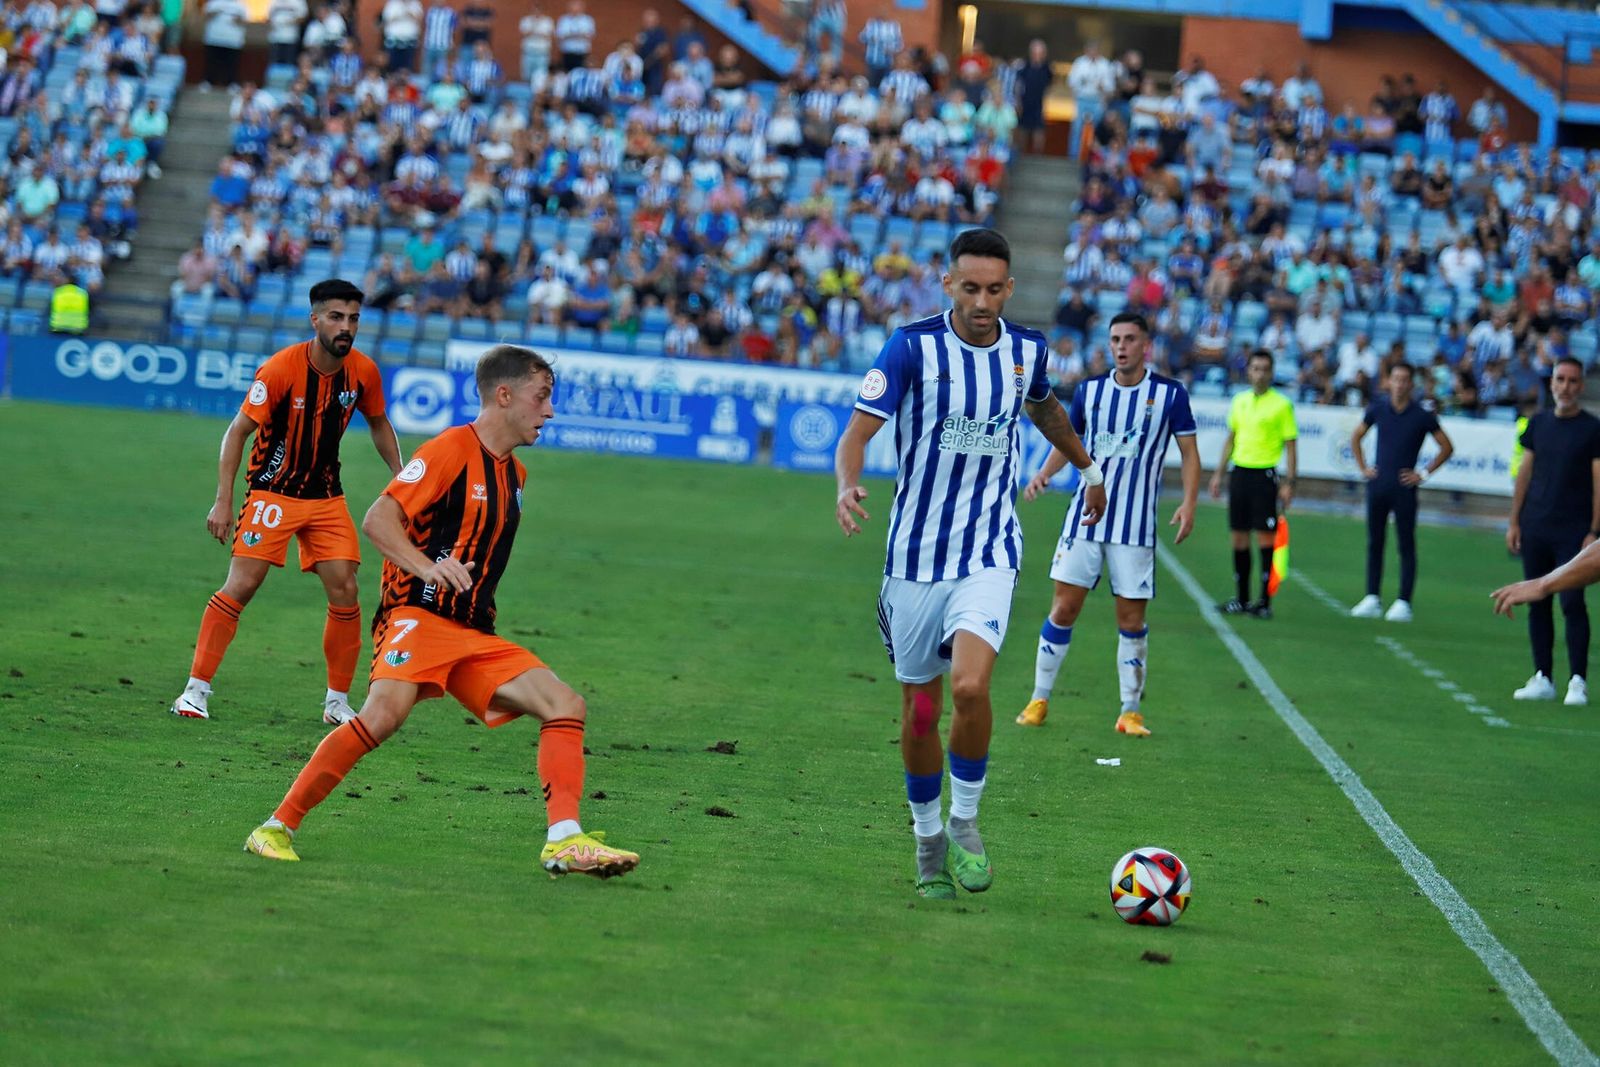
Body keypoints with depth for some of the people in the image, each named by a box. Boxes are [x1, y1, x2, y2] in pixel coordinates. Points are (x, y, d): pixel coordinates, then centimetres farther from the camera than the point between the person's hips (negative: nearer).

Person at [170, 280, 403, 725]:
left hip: (326, 496, 4)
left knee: (345, 592, -4)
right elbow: (238, 431, -15)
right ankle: (195, 691, -5)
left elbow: (379, 425, 14)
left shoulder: (363, 371, -6)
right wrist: (223, 502, -19)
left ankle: (338, 701, 9)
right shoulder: (281, 369, -20)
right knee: (240, 587, -12)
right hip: (273, 492, -4)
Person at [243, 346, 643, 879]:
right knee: (384, 714, -31)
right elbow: (377, 519, -16)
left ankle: (565, 842, -14)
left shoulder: (515, 474, 19)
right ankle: (277, 827, -21)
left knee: (566, 705, -6)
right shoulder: (452, 450, -7)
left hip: (475, 635, 9)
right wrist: (429, 568, -30)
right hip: (417, 615, -9)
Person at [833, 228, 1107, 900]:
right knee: (919, 712, 6)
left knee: (970, 686, -22)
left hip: (990, 554, 1)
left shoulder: (1026, 350, 1)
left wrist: (1088, 469, 40)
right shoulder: (913, 346, -10)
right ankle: (928, 839, 27)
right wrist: (848, 487, -36)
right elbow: (857, 432, -15)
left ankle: (965, 823, 0)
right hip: (916, 554, 0)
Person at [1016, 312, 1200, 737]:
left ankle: (1130, 711, 11)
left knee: (1131, 619, 0)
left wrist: (1189, 503, -11)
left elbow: (1189, 451, 1)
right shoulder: (1089, 391, 5)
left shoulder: (1170, 394, -3)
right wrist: (1044, 474, -2)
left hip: (1136, 525, -2)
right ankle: (1039, 700, 10)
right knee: (1064, 608, -1)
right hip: (1085, 516, 2)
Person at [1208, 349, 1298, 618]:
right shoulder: (1239, 401, 12)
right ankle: (1241, 599, 15)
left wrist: (1290, 483, -10)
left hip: (1265, 475, -5)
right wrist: (1219, 473, 17)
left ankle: (1265, 601, -1)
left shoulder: (1282, 404, -3)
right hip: (1239, 472, 5)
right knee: (1238, 536, 7)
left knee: (1265, 537, -6)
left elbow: (1290, 445, -4)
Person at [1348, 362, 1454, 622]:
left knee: (1406, 546, -2)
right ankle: (1372, 599, 12)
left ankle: (1403, 603, 1)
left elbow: (1446, 447, 3)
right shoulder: (1378, 408, 4)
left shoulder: (1422, 415, -5)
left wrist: (1423, 474, -2)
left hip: (1404, 487, -3)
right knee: (1374, 542, 6)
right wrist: (1363, 468, 9)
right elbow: (1356, 437, 19)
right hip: (1378, 484, 3)